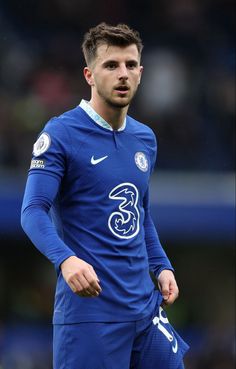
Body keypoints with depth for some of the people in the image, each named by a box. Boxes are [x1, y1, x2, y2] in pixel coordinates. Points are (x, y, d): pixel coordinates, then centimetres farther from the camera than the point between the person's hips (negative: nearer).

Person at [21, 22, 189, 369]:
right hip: (88, 310, -6)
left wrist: (162, 266, 11)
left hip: (145, 305, 7)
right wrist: (65, 259, -31)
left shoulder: (145, 138, 14)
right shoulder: (61, 133, -8)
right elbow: (33, 211, -15)